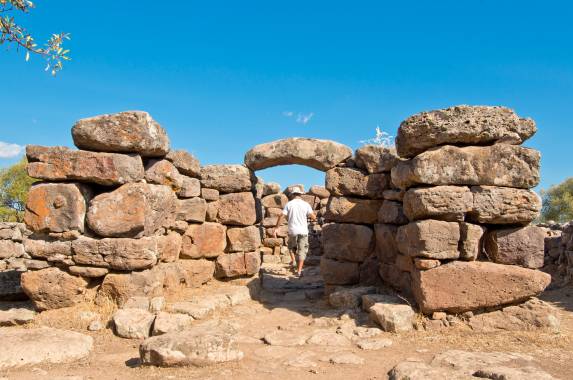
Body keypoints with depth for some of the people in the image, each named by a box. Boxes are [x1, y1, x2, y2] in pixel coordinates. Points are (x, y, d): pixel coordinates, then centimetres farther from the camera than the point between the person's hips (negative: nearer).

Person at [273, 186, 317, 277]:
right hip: (303, 231, 0)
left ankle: (294, 261, 9)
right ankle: (299, 271, 0)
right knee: (302, 251, 5)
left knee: (291, 247, 26)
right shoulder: (306, 204, -1)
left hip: (292, 231, 1)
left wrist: (276, 229, -2)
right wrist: (314, 217, 18)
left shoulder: (289, 204, 0)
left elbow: (281, 216, -6)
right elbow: (313, 217, -7)